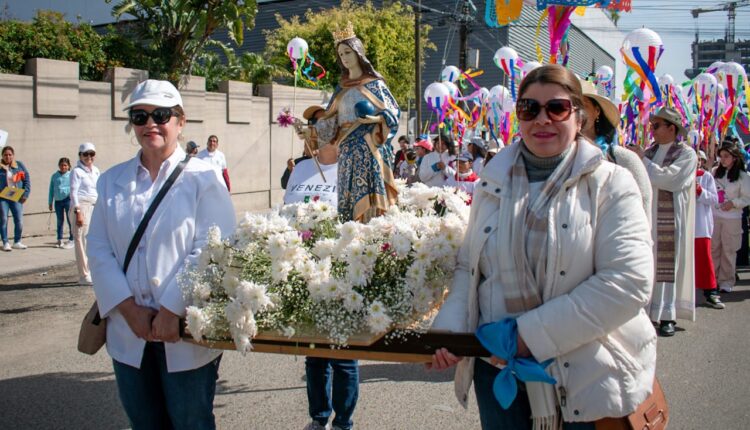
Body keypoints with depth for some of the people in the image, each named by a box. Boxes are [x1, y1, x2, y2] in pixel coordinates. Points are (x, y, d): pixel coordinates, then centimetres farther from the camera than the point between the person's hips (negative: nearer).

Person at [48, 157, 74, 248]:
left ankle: (71, 240, -1)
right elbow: (51, 190, 14)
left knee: (70, 220, -6)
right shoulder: (55, 176, 10)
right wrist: (50, 202, 12)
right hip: (58, 201, 4)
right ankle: (59, 240, 19)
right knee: (60, 220, 11)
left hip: (68, 199, -4)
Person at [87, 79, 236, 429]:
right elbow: (99, 251, 3)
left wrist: (173, 310, -18)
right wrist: (129, 309, -9)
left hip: (186, 332, -4)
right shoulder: (112, 181, 9)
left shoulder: (203, 177, -4)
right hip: (129, 333, 4)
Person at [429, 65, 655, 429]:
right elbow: (468, 266, 12)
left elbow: (629, 281, -16)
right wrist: (450, 327, -7)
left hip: (587, 379, -3)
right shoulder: (493, 184, 8)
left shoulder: (609, 184, -6)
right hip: (498, 371, 3)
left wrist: (531, 334, -18)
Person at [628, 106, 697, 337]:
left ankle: (668, 316, 3)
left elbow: (668, 178, -17)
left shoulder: (687, 154, -2)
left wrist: (642, 159, -12)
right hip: (646, 217, 5)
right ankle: (649, 310, 9)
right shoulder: (649, 152, 13)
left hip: (670, 219, -5)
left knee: (668, 264, -3)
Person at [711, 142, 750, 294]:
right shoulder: (715, 172, 8)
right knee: (713, 249, 6)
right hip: (714, 216, 4)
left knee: (729, 250, 1)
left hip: (732, 218, -4)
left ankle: (726, 281, 8)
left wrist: (733, 203, -17)